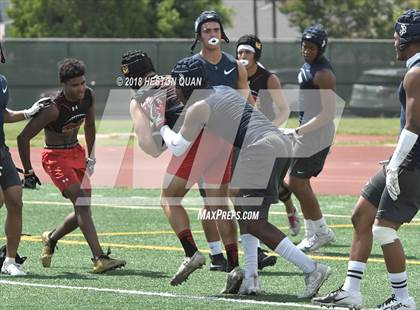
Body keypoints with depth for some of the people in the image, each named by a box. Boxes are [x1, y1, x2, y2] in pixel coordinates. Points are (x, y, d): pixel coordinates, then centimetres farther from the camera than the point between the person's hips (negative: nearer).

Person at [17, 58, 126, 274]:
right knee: (81, 203, -21)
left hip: (77, 153, 8)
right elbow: (23, 138, -21)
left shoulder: (89, 97, -6)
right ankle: (99, 259, -27)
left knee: (83, 208, 8)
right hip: (55, 157, -8)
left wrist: (91, 157, 17)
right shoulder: (54, 108, -26)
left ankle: (51, 239, 35)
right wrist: (28, 171, -16)